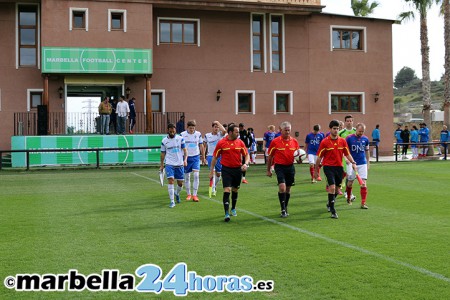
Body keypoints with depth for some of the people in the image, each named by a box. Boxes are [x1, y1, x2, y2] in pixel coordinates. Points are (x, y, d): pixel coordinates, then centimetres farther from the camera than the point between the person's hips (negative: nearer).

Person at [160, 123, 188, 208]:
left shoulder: (180, 139, 1)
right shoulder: (164, 141, 3)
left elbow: (185, 150, 0)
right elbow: (163, 153, 11)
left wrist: (185, 159, -17)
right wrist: (161, 165, 10)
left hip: (179, 164, 1)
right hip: (169, 164, -1)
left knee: (180, 183, 6)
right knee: (170, 180, -17)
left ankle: (177, 193, 40)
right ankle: (172, 201, -12)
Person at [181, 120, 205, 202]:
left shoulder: (198, 134, 1)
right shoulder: (182, 135, -4)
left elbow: (201, 146, 10)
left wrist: (203, 157, 13)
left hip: (196, 157, 0)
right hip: (186, 157, 0)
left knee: (196, 175, -12)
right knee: (187, 176, 7)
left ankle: (194, 195, -6)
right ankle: (188, 194, 22)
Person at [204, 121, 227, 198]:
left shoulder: (220, 134, 1)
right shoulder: (207, 135, 4)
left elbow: (224, 131, -23)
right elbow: (204, 146, 12)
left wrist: (218, 123, -12)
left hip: (219, 156, 1)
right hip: (210, 156, -1)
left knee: (218, 174, 9)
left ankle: (214, 187, 33)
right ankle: (212, 190, -20)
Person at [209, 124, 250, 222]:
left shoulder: (240, 142, 2)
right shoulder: (221, 143, -6)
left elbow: (246, 155, 8)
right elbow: (215, 157, 1)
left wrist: (246, 164, -12)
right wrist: (211, 171, 1)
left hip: (237, 169, 3)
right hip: (226, 169, -3)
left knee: (235, 190, 16)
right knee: (227, 190, -12)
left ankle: (233, 208, 37)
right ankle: (227, 213, -11)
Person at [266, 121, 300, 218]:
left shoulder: (294, 141, 4)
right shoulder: (275, 142, -5)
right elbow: (270, 156, 3)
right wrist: (268, 170, 5)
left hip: (290, 167, 4)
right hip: (280, 167, -4)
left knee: (288, 189, 12)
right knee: (282, 187, -17)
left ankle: (285, 209, 27)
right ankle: (283, 210, -9)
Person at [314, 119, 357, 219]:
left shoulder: (342, 141, 5)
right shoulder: (324, 142, -5)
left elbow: (347, 154, 10)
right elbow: (319, 157, -1)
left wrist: (353, 163, -6)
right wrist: (316, 170, 1)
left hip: (339, 167, 4)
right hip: (328, 167, -4)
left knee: (336, 188, 13)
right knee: (332, 187, -16)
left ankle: (330, 204, 40)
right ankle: (333, 210, -10)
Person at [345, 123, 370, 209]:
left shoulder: (365, 139, 4)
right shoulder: (349, 138, -6)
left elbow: (367, 151, 16)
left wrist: (368, 163, 15)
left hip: (363, 164, 2)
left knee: (363, 183, -6)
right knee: (350, 182, 8)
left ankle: (363, 203, -4)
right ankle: (348, 199, 33)